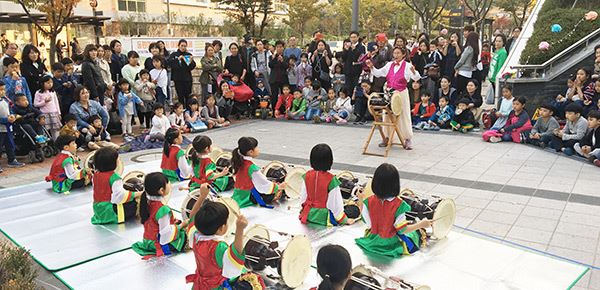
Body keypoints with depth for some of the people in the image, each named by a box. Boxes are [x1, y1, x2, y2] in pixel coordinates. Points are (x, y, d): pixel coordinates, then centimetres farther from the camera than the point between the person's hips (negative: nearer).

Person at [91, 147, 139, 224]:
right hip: (110, 210, -8)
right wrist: (136, 194, -13)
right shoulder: (114, 177, -20)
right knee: (134, 204, -5)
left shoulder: (96, 175, 4)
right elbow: (120, 195, -22)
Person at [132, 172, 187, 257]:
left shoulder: (148, 202, -5)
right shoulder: (163, 209, -31)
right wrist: (181, 225, -14)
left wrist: (171, 220, 7)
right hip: (159, 243, -8)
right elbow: (166, 232, -26)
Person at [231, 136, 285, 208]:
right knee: (273, 194, -4)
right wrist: (278, 187, 1)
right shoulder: (251, 167, -21)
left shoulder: (239, 163, 4)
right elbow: (264, 183, -13)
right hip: (246, 199, -8)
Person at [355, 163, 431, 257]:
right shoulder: (398, 204, -28)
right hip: (391, 244, -4)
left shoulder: (369, 201, -19)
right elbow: (402, 230, -22)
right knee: (417, 232, 23)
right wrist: (421, 224, -9)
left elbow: (367, 223, -7)